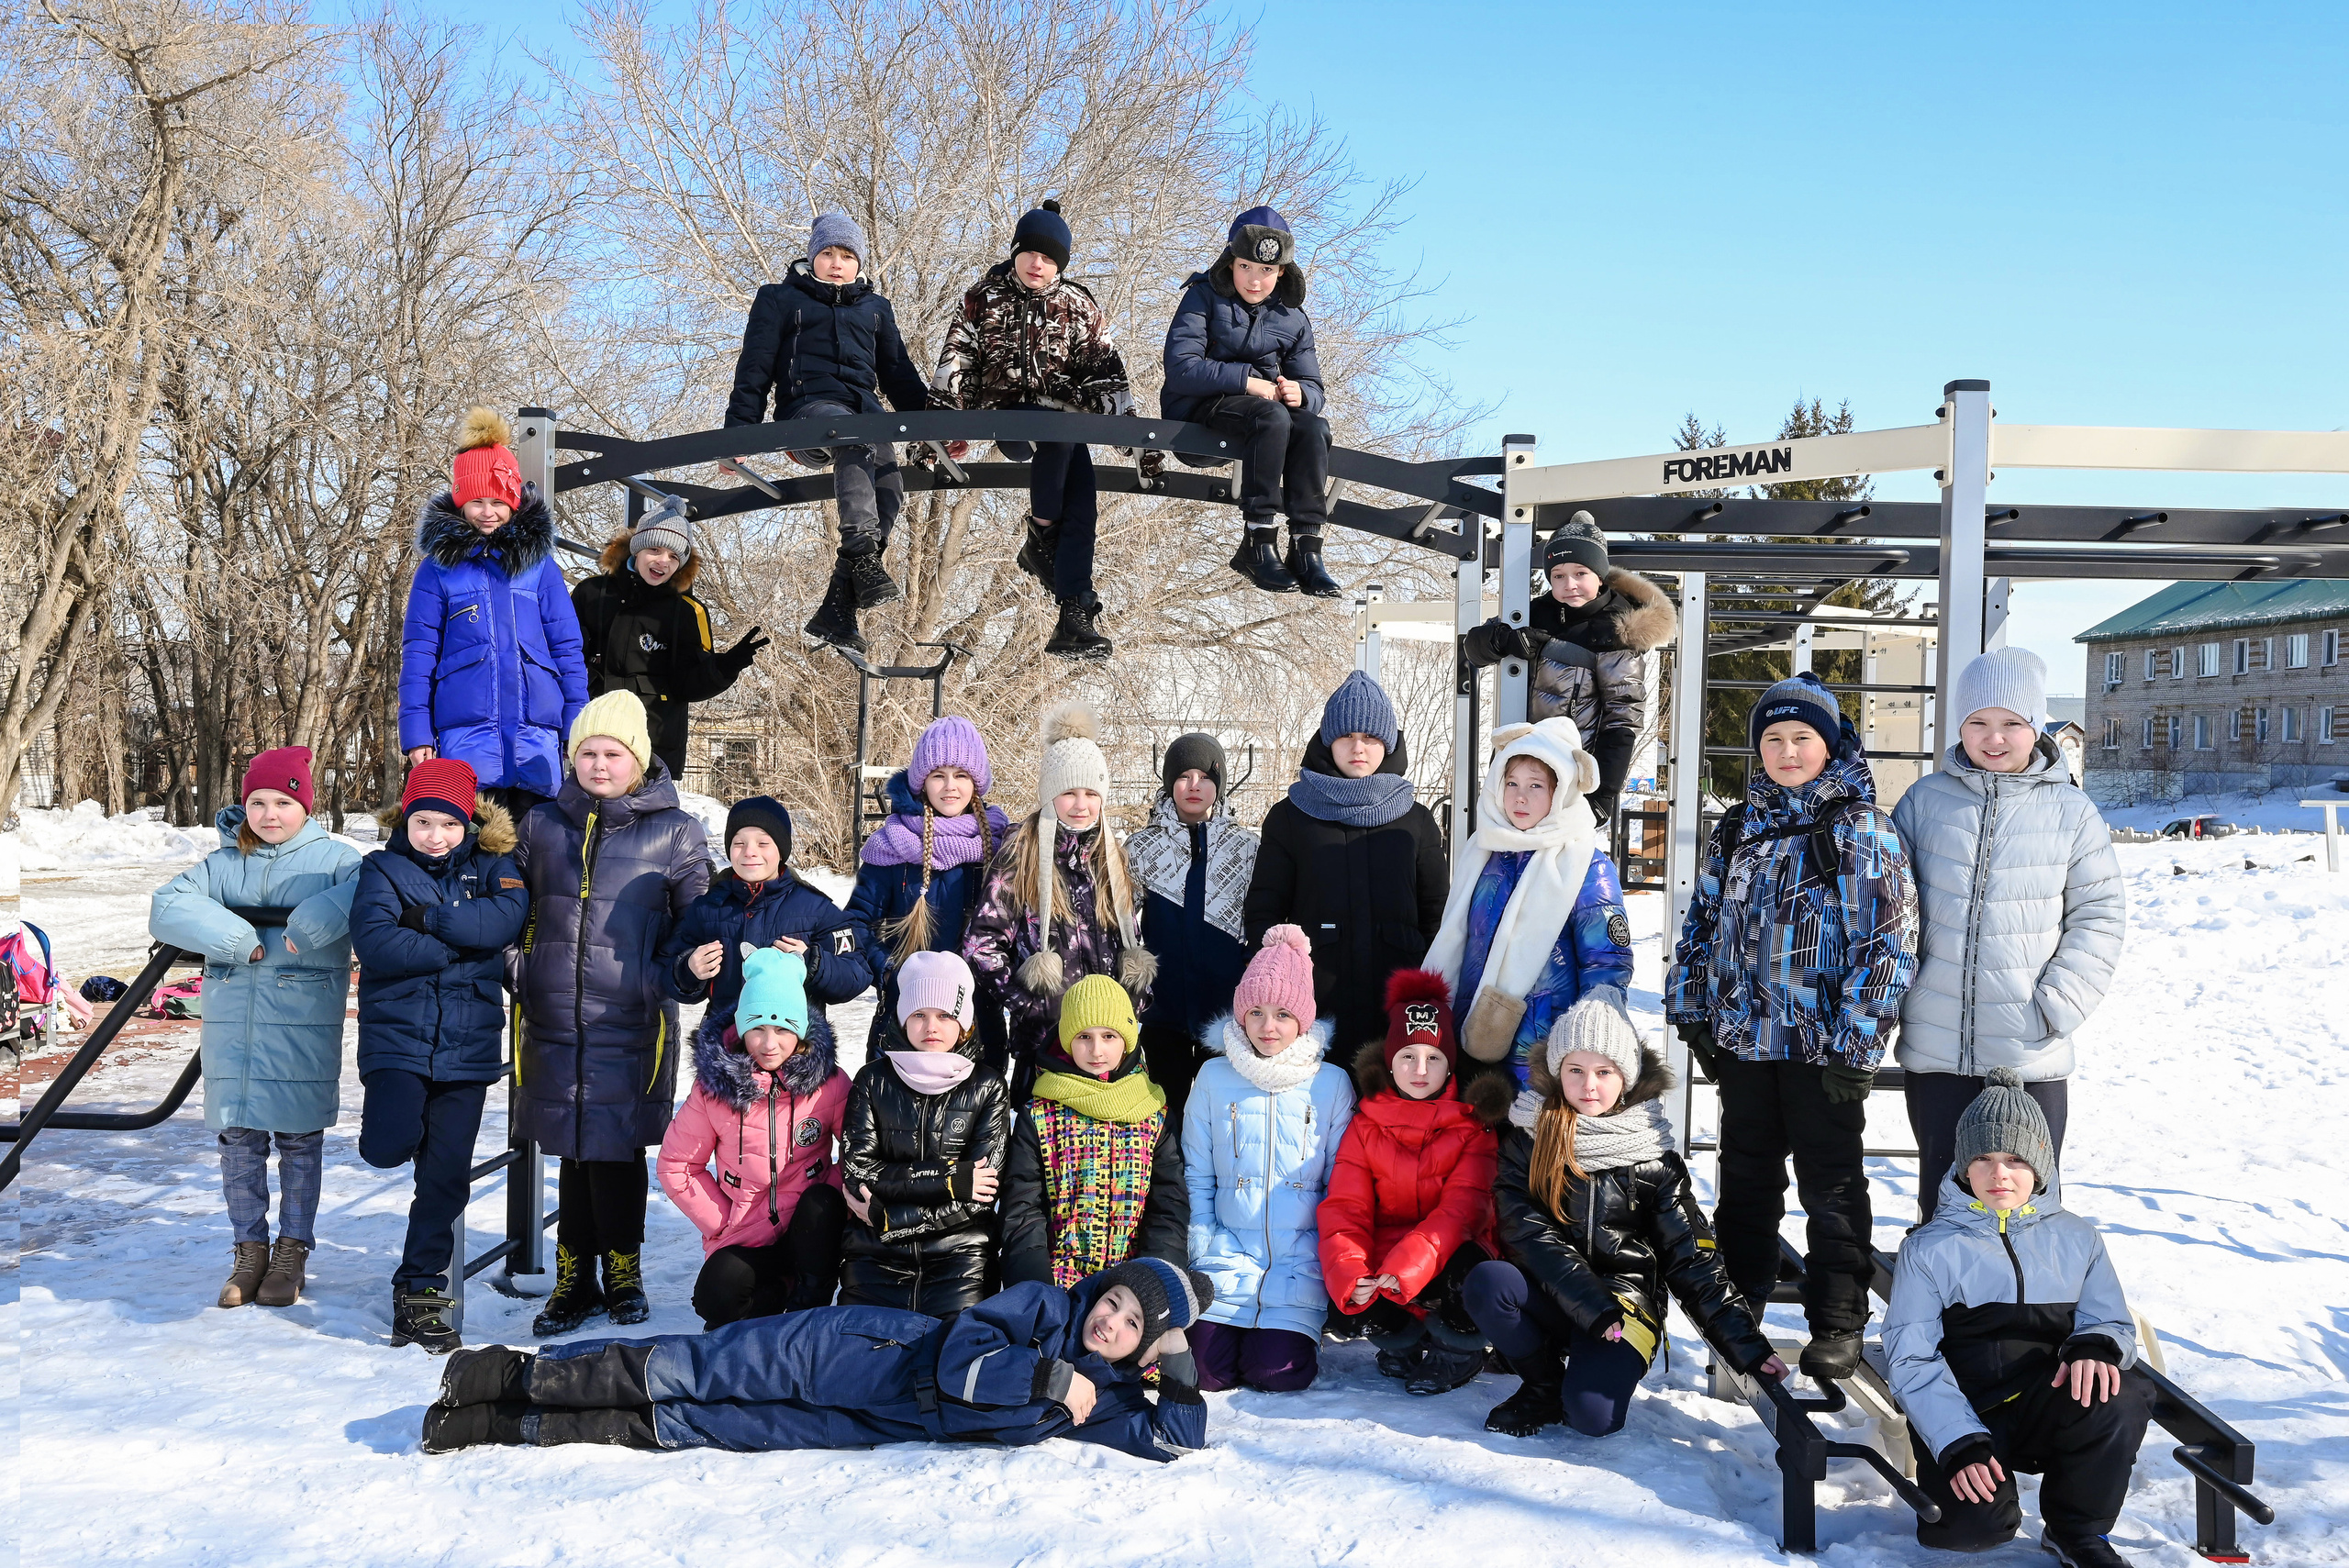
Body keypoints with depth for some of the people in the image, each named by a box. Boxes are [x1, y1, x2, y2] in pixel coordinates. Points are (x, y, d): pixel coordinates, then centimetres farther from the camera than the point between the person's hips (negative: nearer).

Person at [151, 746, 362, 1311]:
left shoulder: (333, 858, 0)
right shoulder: (223, 864, 10)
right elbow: (166, 908, -3)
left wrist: (318, 921, -31)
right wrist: (232, 936, -15)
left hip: (304, 1031, -3)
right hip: (232, 1029, 3)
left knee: (300, 1142, 5)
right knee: (239, 1138, 9)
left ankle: (292, 1250, 18)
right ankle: (249, 1249, 21)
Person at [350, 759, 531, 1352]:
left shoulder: (492, 867, 6)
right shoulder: (383, 869, 2)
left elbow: (506, 918, -15)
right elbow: (373, 943, -14)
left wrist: (427, 918, -17)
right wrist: (460, 943, -13)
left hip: (468, 1043, 2)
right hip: (397, 1035, -1)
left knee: (447, 1173, 3)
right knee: (392, 1145, -22)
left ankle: (421, 1287, 19)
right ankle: (390, 1119, 16)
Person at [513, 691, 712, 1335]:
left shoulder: (674, 832, 1)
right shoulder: (543, 825, 10)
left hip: (632, 1020, -3)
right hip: (555, 1016, 3)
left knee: (615, 1149, 1)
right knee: (572, 1149, 9)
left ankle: (623, 1274, 20)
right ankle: (575, 1282, 21)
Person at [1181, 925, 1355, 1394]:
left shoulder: (1331, 1083, 2)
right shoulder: (1214, 1078, 5)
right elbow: (1196, 1175, 9)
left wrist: (1329, 1260, -4)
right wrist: (1205, 1246, -1)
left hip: (1302, 1262, -1)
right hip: (1229, 1256, 1)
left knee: (1277, 1373, -16)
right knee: (1206, 1371, -14)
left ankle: (1290, 1330, 16)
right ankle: (1223, 1324, 18)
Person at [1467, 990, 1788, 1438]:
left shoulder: (1652, 1156, 1)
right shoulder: (1528, 1137, -1)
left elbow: (1690, 1257, 2)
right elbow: (1526, 1232, -11)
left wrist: (1744, 1343, -7)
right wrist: (1591, 1306, -22)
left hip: (1625, 1300, -1)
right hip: (1549, 1296, 2)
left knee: (1593, 1416, -29)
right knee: (1487, 1282, -32)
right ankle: (1544, 1389, -5)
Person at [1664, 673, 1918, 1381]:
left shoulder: (1863, 830, -5)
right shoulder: (1737, 831, 10)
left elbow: (1888, 938, -10)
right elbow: (1703, 922, 16)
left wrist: (1854, 1037, -14)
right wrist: (1691, 1009, 10)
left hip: (1822, 1044, -5)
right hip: (1742, 1038, 5)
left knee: (1831, 1187, 5)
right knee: (1745, 1179, 15)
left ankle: (1837, 1327, 15)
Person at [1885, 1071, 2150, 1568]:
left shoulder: (2076, 1238, 11)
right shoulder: (1930, 1247, 1)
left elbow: (2114, 1320, 7)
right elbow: (1909, 1359, -4)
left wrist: (2095, 1345, -19)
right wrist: (1960, 1443, -18)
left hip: (2049, 1409, 2)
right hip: (1961, 1416, -2)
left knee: (2125, 1395, -30)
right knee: (1970, 1526, -29)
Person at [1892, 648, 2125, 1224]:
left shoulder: (2071, 810, 0)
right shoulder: (1926, 799, 3)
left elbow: (2100, 914, 1)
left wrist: (2057, 1006, -9)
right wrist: (1894, 996, 0)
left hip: (2031, 1053, -1)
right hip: (1933, 1045, 1)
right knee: (1942, 1194, 14)